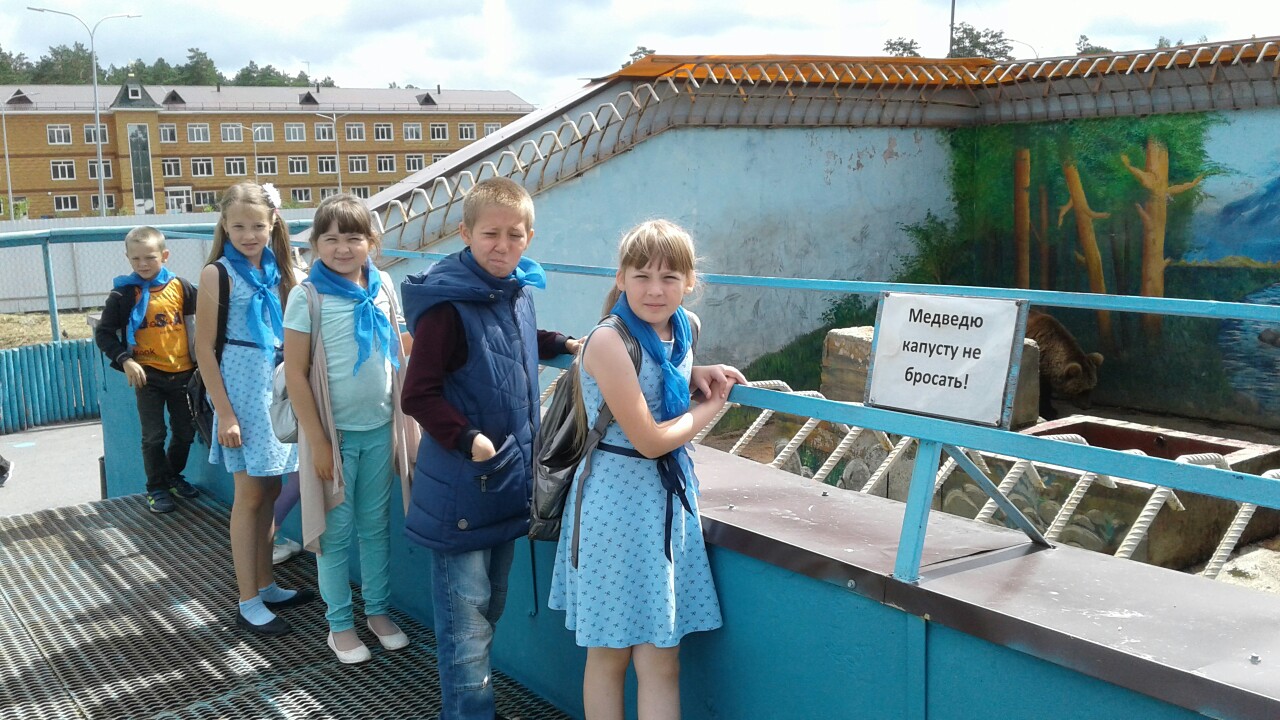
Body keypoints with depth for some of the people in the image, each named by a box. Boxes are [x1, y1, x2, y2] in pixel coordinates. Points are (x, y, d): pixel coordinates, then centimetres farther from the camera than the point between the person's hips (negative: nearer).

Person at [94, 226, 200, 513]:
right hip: (147, 375, -2)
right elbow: (103, 333, -2)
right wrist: (125, 360, -14)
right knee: (154, 436, 3)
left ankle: (173, 476, 36)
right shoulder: (123, 293, -7)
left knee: (185, 431, 13)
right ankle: (157, 489, 18)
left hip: (182, 371, 3)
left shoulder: (180, 286, -2)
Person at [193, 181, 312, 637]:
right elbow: (204, 348, -9)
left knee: (270, 490, 12)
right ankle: (248, 603, 9)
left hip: (279, 385, 5)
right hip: (243, 387, -5)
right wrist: (224, 413, -13)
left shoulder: (277, 271, 7)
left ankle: (265, 586, 25)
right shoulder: (218, 273, -8)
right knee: (249, 495, 0)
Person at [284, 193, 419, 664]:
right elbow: (295, 372, -10)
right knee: (336, 530, 8)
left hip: (381, 428, 4)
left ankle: (378, 610, 30)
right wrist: (317, 439, -12)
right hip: (335, 431, -3)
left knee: (376, 525, 14)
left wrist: (405, 422, 7)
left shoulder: (383, 289, 1)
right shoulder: (307, 296, -11)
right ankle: (340, 624, 22)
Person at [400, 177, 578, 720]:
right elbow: (418, 395, -19)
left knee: (490, 607, 20)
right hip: (461, 487, -8)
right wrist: (466, 438, -29)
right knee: (466, 619, -1)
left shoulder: (518, 291, 5)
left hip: (509, 478, 8)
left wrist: (562, 345, 17)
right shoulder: (448, 305, -18)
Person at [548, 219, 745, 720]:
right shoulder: (609, 341, -19)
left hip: (670, 495, 6)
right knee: (610, 655, 10)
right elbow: (649, 439, -19)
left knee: (661, 660, 10)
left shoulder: (684, 326, 2)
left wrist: (698, 376, 2)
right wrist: (712, 407, -4)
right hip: (617, 502, -6)